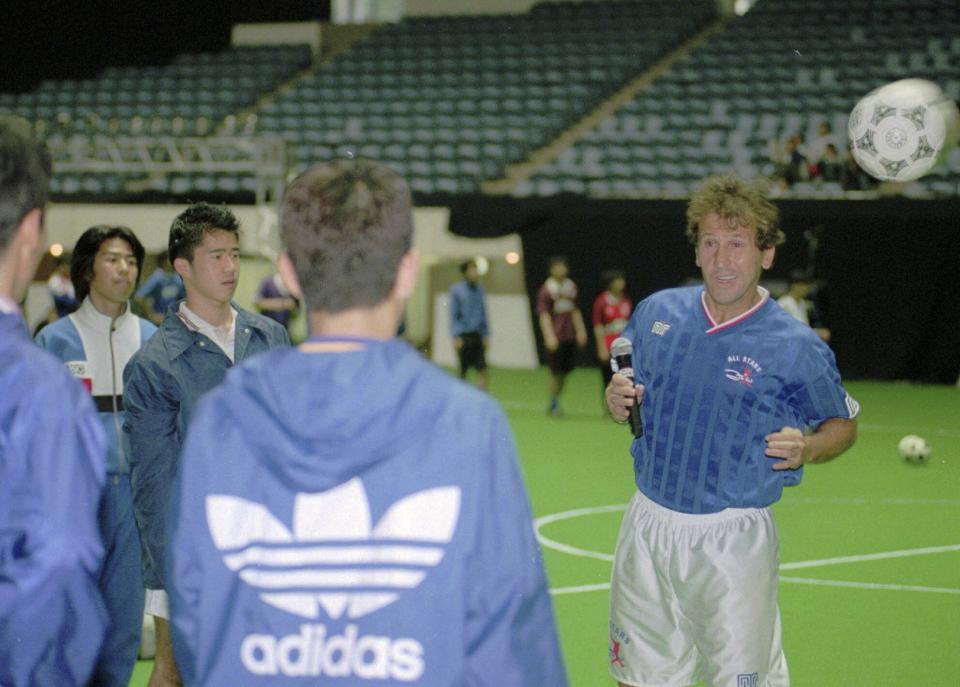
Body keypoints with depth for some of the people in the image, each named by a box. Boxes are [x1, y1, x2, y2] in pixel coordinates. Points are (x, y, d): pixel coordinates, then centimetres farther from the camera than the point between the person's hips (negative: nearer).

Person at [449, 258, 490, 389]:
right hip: (463, 336, -4)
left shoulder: (480, 290, 10)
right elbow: (453, 315, -4)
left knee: (482, 369, -6)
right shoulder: (457, 290, -3)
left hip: (477, 335, 4)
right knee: (463, 370, 4)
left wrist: (486, 335, 9)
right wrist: (456, 337, -10)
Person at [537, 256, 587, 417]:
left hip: (570, 337, 6)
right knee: (556, 373, -3)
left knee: (565, 371, 8)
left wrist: (580, 330, 13)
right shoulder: (546, 290, -7)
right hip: (556, 337, -6)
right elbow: (544, 315, -10)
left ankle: (555, 402, 21)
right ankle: (554, 405, 9)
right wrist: (549, 336, -19)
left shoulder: (571, 287, 12)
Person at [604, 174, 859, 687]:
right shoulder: (656, 313, 1)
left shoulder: (796, 348, -11)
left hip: (733, 539, -4)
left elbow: (844, 423, 4)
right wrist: (617, 402, -6)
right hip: (648, 525, 4)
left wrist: (808, 448, -17)